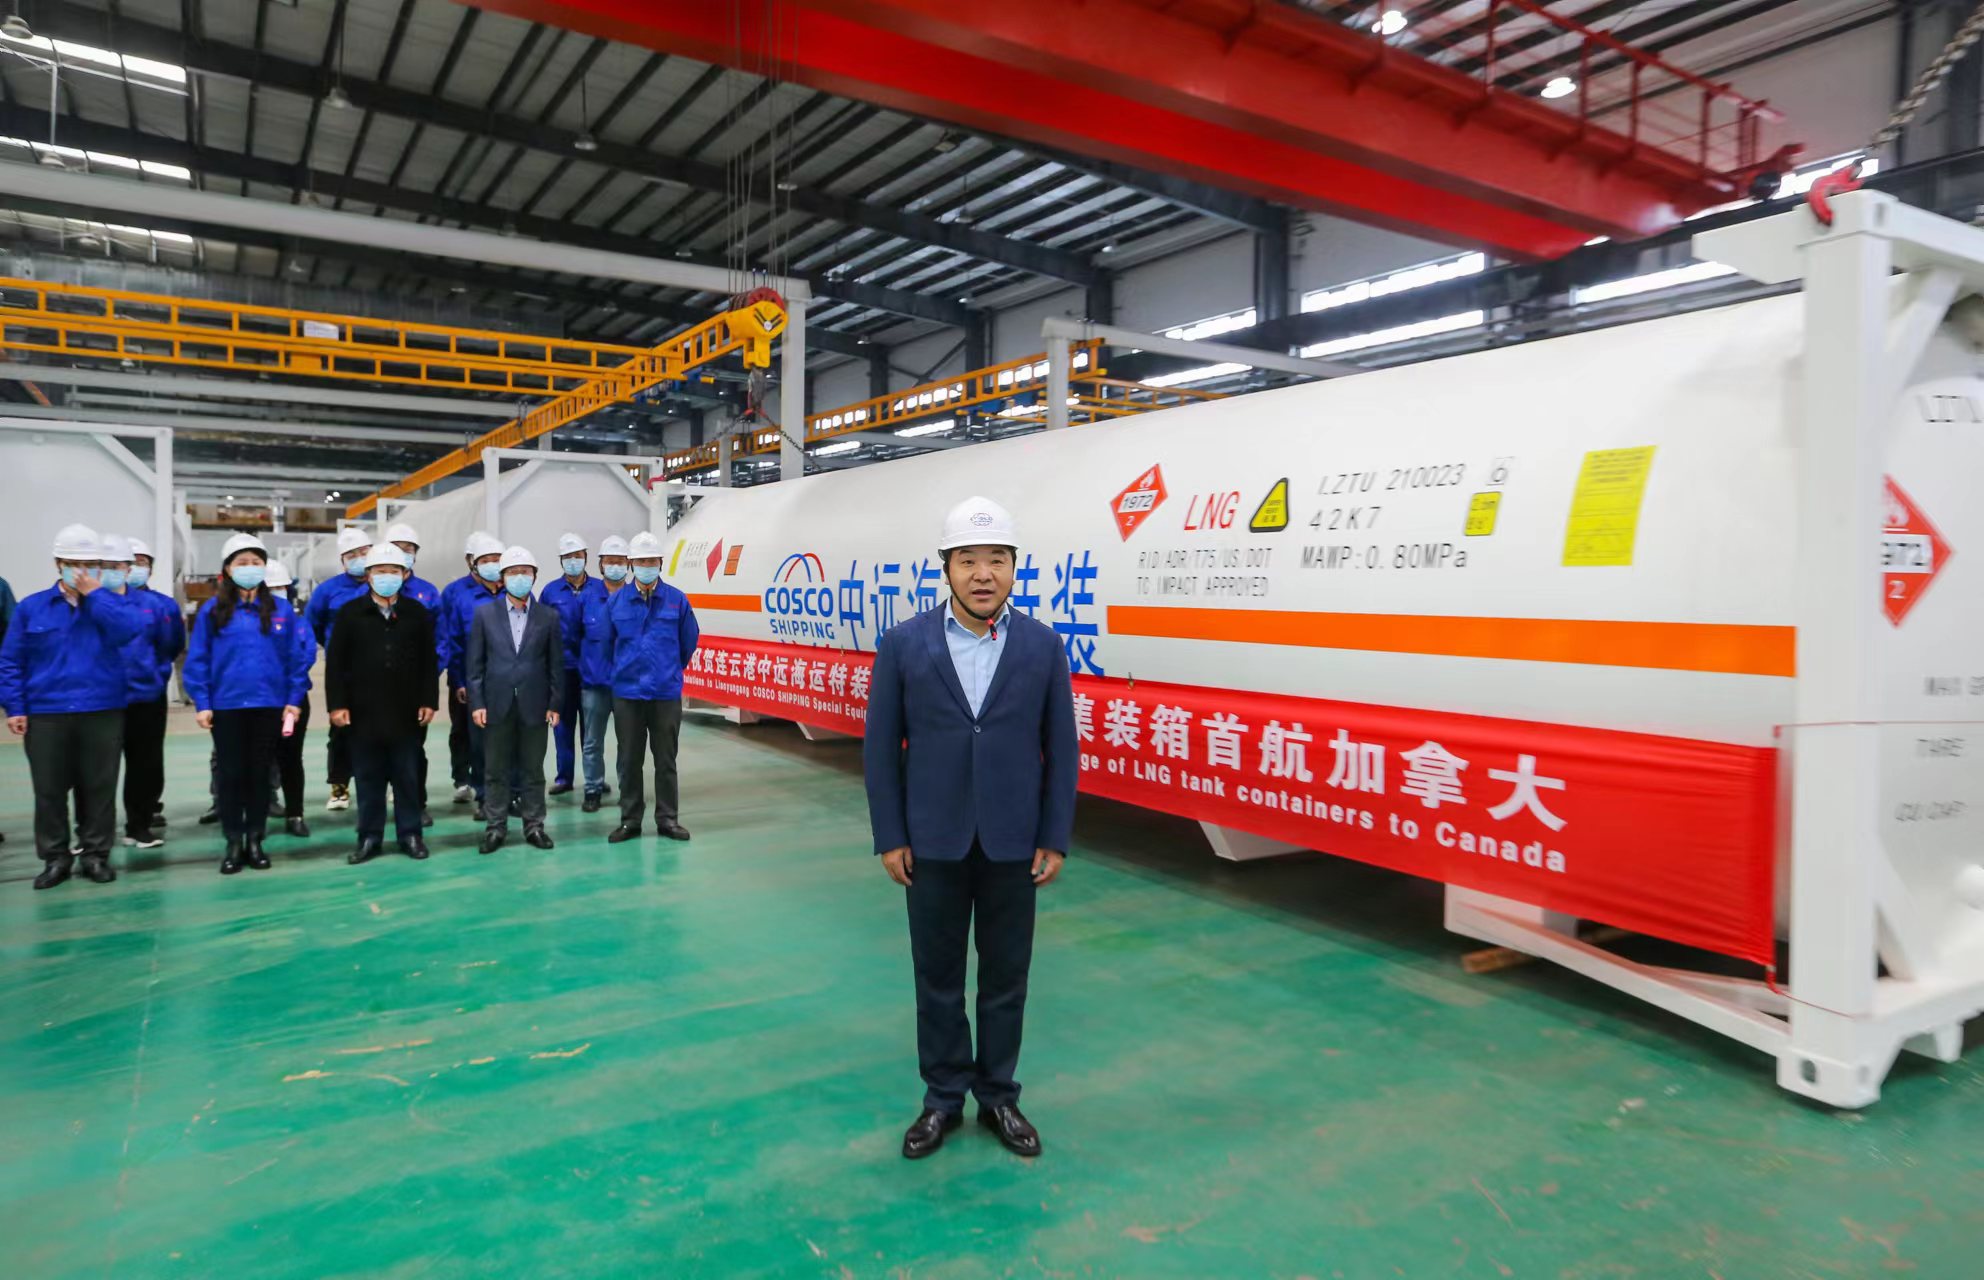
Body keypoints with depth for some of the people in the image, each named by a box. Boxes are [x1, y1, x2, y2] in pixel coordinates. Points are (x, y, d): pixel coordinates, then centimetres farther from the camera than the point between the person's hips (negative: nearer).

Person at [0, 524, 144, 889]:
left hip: (103, 712, 0)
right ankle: (55, 858, 17)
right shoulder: (30, 608, 5)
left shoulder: (112, 603, 5)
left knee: (99, 787, 5)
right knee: (49, 790, 5)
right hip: (45, 715, 1)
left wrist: (94, 594, -15)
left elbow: (129, 629, -18)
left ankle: (96, 854, 16)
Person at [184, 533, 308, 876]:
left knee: (259, 773, 9)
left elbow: (295, 658, 3)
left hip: (269, 705, 1)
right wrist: (201, 703, -6)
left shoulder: (282, 610, 2)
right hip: (226, 706, -1)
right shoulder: (212, 610, 0)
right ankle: (233, 843, 16)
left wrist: (293, 700, -2)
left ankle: (255, 840, 19)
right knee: (230, 774, 6)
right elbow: (197, 660, -1)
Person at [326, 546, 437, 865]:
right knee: (368, 777, 7)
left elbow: (429, 661, 4)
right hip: (363, 712, 0)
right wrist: (337, 704, -5)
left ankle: (410, 835, 17)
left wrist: (428, 701, -1)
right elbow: (335, 662, 0)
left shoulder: (417, 612, 4)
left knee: (408, 776, 7)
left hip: (406, 712, 0)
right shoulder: (350, 612, 2)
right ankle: (369, 837, 16)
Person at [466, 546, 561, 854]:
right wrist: (476, 702, -4)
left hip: (534, 706, 0)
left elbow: (556, 664, 3)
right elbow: (475, 663, 3)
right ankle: (496, 828, 17)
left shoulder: (549, 617, 3)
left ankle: (534, 826, 17)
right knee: (495, 771, 7)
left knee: (533, 771, 8)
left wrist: (554, 704, -2)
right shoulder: (484, 614, 3)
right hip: (497, 705, 0)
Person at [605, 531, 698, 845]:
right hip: (627, 693, 1)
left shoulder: (676, 600, -2)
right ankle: (630, 819, 18)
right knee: (629, 760, 8)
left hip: (667, 693, -1)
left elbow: (689, 642, 9)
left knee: (666, 759, 7)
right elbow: (608, 643, 12)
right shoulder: (616, 602, 0)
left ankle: (667, 819, 17)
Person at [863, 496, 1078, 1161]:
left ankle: (998, 1096, 31)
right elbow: (881, 747, -1)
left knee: (1006, 977, 12)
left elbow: (1060, 750, 0)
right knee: (937, 976, 12)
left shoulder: (1043, 646, -3)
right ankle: (943, 1098, 30)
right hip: (933, 842, 0)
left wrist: (1054, 839, -2)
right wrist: (890, 837, -3)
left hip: (1012, 844, 1)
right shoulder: (903, 644, -5)